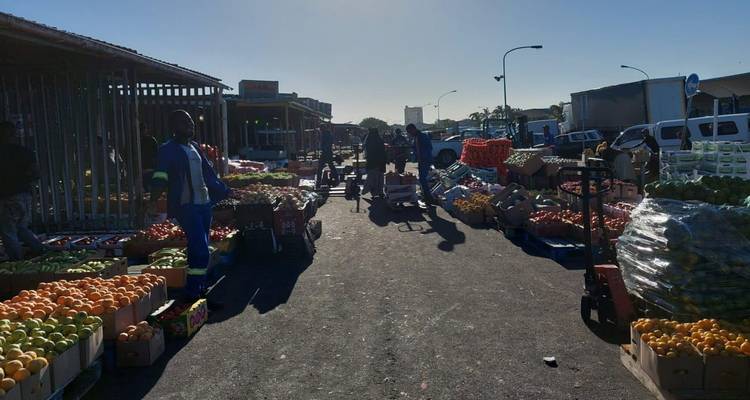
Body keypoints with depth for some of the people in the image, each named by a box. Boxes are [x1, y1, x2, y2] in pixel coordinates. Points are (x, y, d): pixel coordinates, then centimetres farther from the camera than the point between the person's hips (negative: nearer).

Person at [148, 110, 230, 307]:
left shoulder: (195, 147, 16)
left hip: (204, 204, 8)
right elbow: (160, 177, -16)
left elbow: (208, 173, 25)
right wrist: (153, 199, -32)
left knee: (199, 250, 13)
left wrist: (224, 192, 28)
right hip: (186, 207, -8)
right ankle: (193, 295, -7)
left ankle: (199, 292, 24)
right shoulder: (168, 150, -6)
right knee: (200, 250, -14)